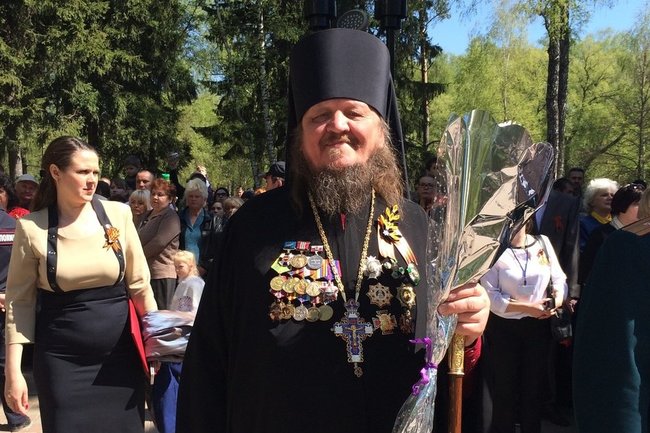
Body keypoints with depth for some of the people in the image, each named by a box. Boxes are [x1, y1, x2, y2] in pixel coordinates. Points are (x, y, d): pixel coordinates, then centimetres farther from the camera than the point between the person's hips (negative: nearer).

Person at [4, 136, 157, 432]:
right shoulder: (32, 227, -6)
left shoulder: (118, 214, -3)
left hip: (120, 352, 2)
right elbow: (20, 300, -2)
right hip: (61, 358, -1)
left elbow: (139, 283, 4)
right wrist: (13, 370, -5)